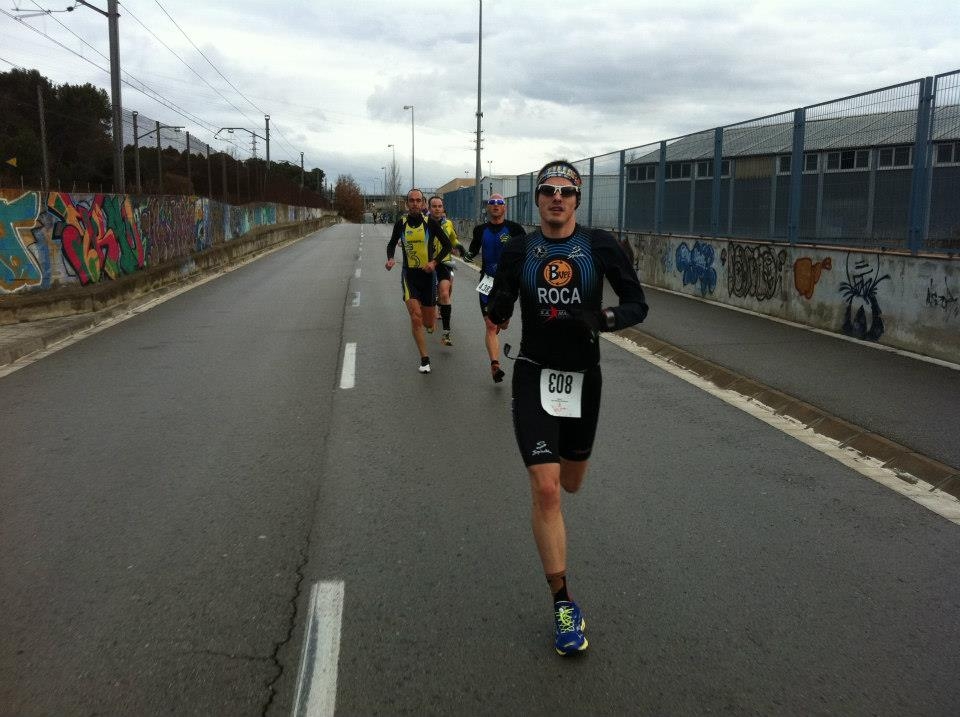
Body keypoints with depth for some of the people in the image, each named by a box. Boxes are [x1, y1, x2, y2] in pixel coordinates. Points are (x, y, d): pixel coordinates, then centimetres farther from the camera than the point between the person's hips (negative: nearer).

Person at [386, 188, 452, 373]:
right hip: (409, 275, 0)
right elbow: (392, 243, 15)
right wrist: (390, 259, -5)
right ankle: (424, 359, -5)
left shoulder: (430, 223, -6)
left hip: (427, 274, 0)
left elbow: (447, 245, 1)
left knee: (428, 322, 7)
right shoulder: (401, 223, 0)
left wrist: (434, 262, -13)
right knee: (416, 317, -15)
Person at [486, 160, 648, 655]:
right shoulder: (518, 251, -2)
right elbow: (497, 315, 4)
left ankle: (554, 454, 59)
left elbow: (638, 305, -4)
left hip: (583, 377, 1)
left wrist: (599, 320, -24)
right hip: (534, 377, -1)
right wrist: (497, 306, -20)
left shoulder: (599, 245, -5)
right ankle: (563, 603, 1)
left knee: (570, 484, 18)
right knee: (545, 489, -12)